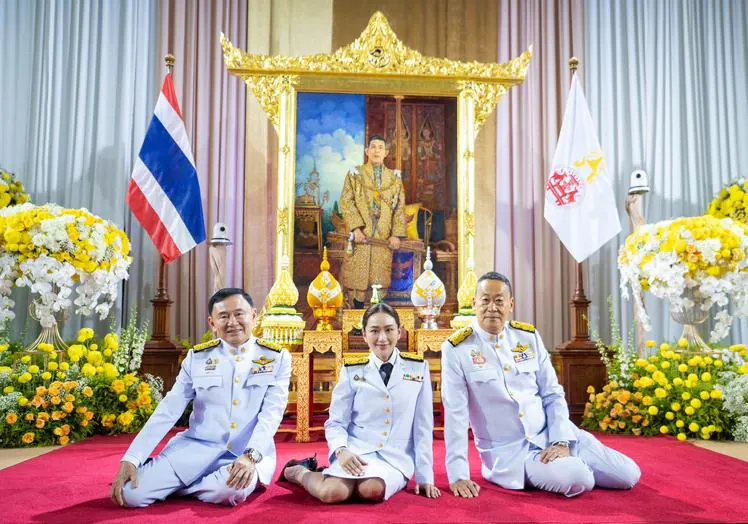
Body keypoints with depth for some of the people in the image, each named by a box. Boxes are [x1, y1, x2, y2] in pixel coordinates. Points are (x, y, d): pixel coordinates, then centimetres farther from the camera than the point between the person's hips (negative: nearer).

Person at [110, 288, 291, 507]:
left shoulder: (277, 358, 0)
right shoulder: (197, 357, 5)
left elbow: (272, 414, -9)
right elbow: (167, 410, 0)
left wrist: (250, 456, -26)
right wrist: (130, 459, -11)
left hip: (250, 453, -1)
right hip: (197, 446, 1)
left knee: (230, 490, -35)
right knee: (131, 493, -19)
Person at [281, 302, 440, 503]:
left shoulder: (418, 367, 3)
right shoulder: (352, 371, 3)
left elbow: (423, 425, 4)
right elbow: (336, 422, 3)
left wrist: (424, 476, 1)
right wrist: (341, 450, -19)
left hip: (396, 458, 0)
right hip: (357, 450, 0)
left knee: (372, 490, -33)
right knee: (333, 492, -29)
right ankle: (300, 471, 6)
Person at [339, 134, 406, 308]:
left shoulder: (394, 178, 12)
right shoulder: (355, 174, 5)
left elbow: (400, 207, 8)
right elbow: (346, 201, -3)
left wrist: (396, 234, -4)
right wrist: (356, 228, -16)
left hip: (384, 237, 2)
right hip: (361, 235, -2)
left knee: (381, 280, 2)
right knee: (358, 278, -2)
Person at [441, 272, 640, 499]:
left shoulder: (529, 336, 2)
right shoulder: (456, 349, -12)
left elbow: (553, 395, 5)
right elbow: (455, 414, -13)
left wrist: (561, 441, -10)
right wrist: (458, 475, -16)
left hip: (551, 435, 5)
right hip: (508, 450, -4)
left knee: (628, 475, -2)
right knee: (575, 480, -28)